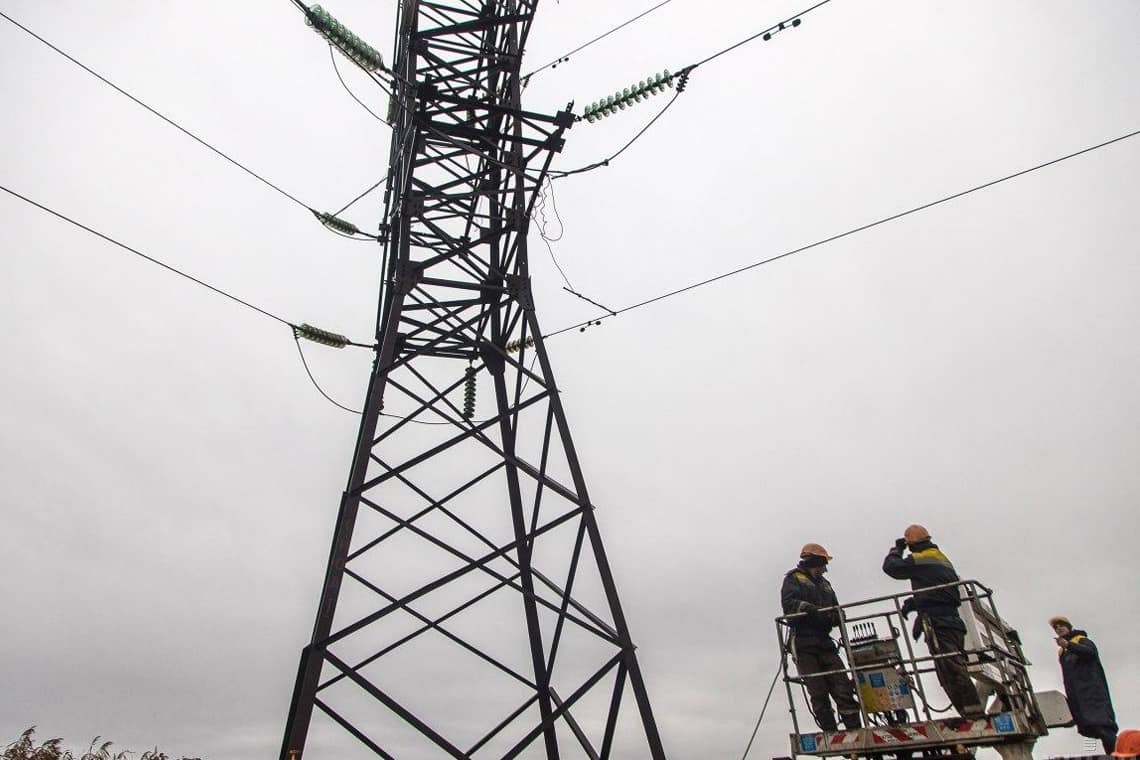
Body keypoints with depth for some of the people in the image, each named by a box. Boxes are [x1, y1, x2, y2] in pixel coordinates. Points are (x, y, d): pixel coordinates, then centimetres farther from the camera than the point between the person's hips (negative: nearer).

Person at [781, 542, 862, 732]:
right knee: (818, 693, -8)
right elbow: (788, 603, -11)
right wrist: (810, 608, -29)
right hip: (803, 643, -5)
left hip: (824, 642, 6)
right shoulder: (794, 578, 6)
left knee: (843, 687, -5)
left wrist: (835, 615, -5)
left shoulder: (824, 583, 26)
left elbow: (835, 610, 19)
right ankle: (832, 734, -7)